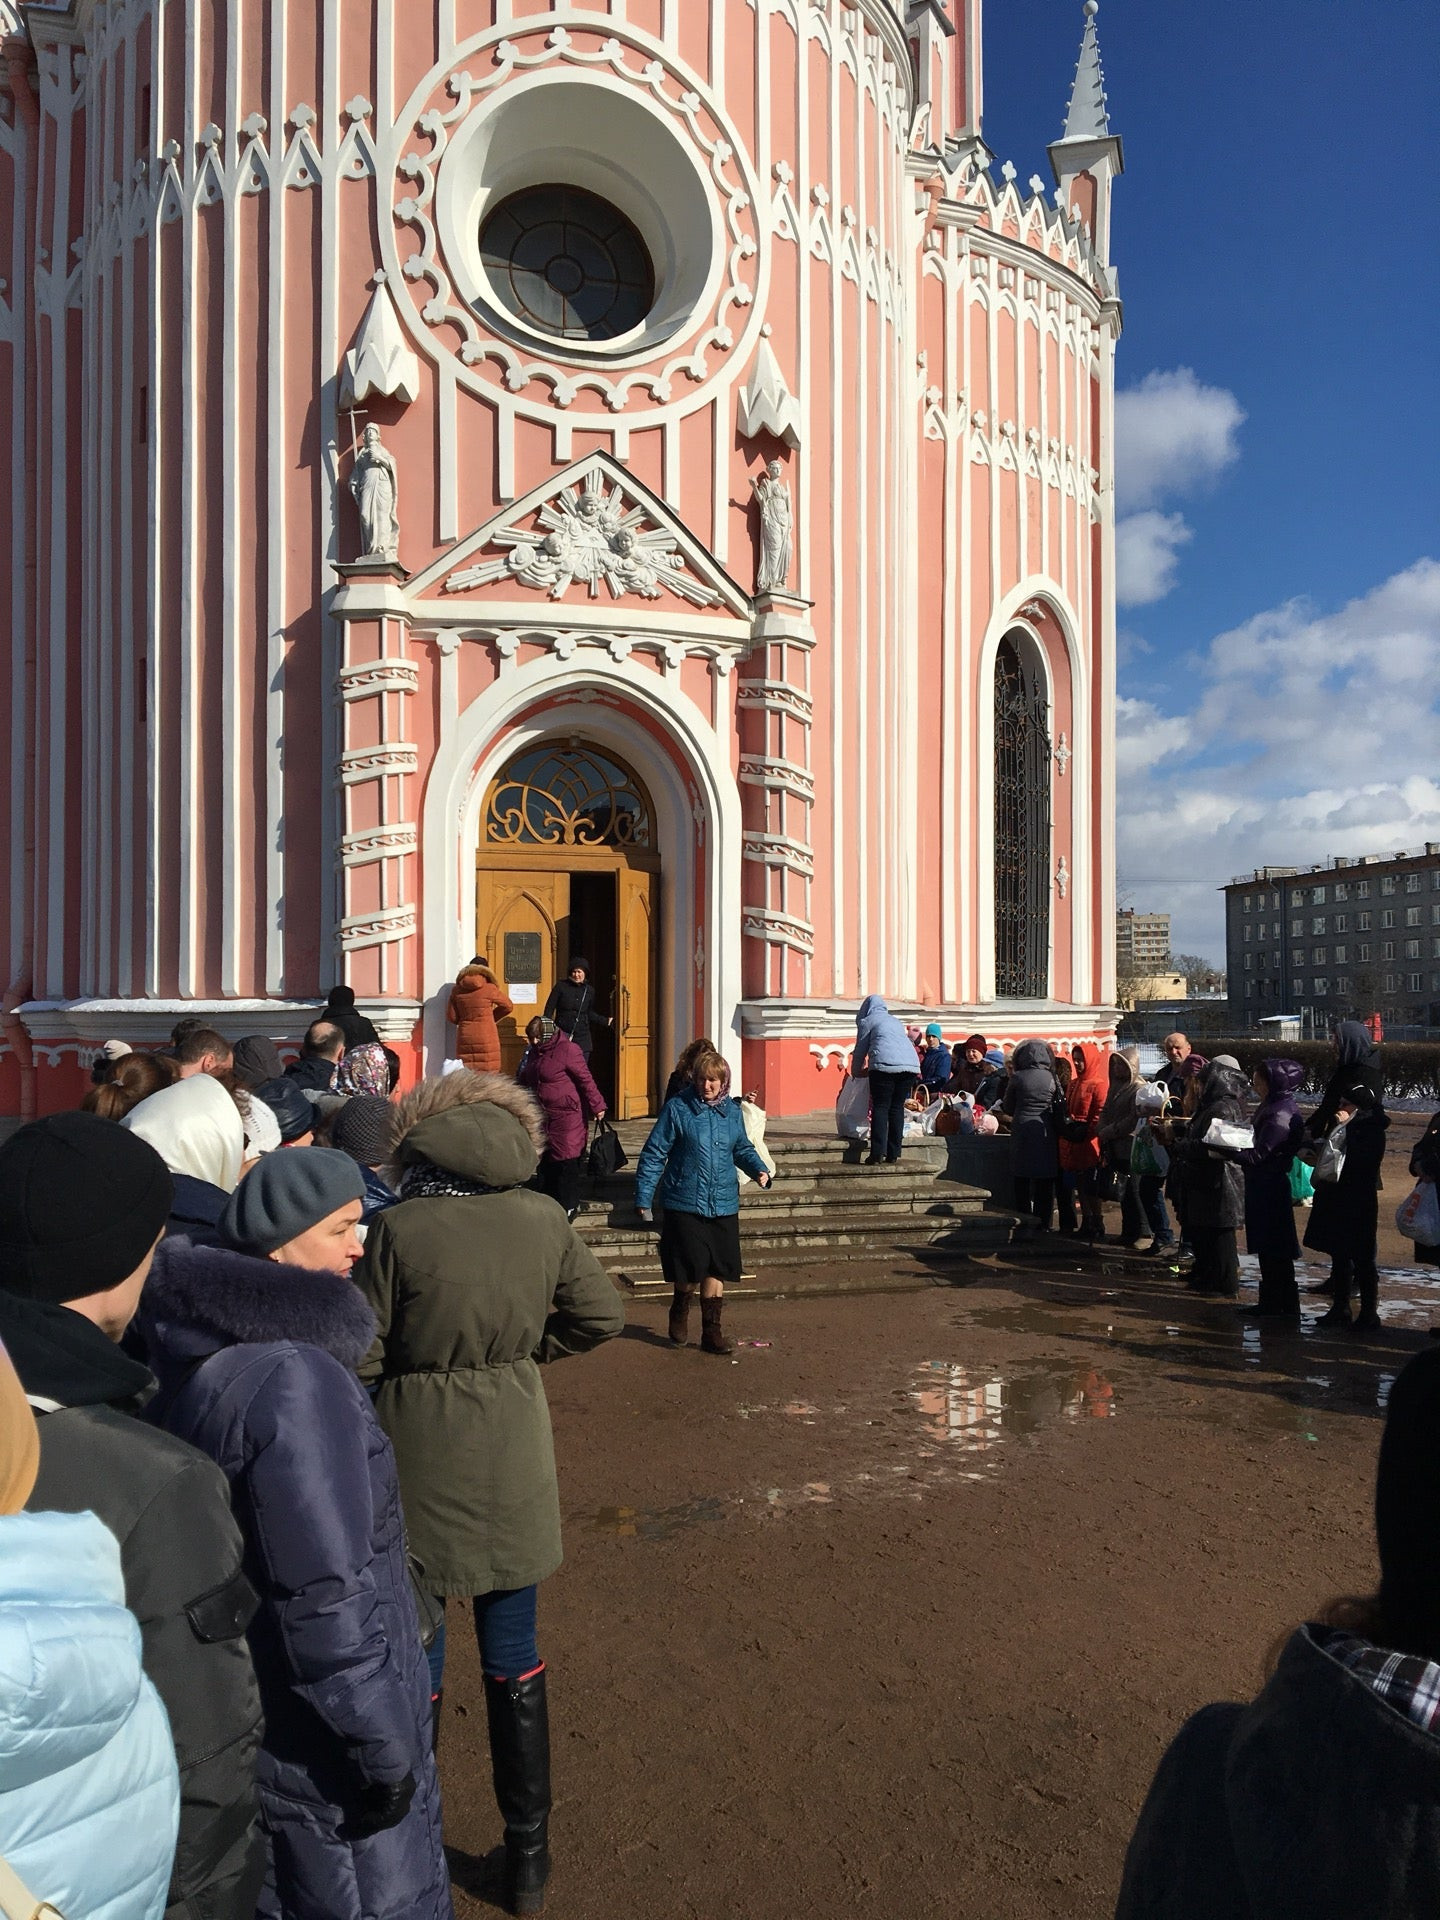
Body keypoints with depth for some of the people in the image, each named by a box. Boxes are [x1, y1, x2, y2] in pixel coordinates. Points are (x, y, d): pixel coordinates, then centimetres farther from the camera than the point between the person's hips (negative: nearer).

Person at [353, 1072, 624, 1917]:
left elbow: (360, 1358, -12)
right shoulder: (544, 1219, -9)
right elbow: (603, 1315, 1)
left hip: (418, 1462, -2)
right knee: (515, 1658, 17)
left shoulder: (399, 1229, -18)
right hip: (512, 1458, 3)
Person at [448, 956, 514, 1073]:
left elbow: (451, 1017, 7)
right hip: (486, 1039, -3)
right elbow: (508, 1006, 7)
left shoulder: (457, 990, 2)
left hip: (465, 1039, 3)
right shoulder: (489, 989, -7)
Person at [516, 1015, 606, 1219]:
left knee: (567, 1163, -4)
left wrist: (597, 1105, -14)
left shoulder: (567, 1049, -13)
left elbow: (585, 1079, -14)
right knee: (545, 1162, 13)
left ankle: (568, 1208, 7)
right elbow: (523, 1081, 23)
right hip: (543, 1116, 8)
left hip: (567, 1115, -8)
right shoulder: (534, 1052, 12)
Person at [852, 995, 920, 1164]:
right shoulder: (895, 1020, 32)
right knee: (897, 1107, 11)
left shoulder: (867, 1021, 15)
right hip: (911, 1064, 5)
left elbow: (860, 1051, 17)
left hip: (885, 1064, -5)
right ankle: (893, 1153, 9)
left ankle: (877, 1154, -11)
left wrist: (856, 1072, 35)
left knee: (880, 1107, -3)